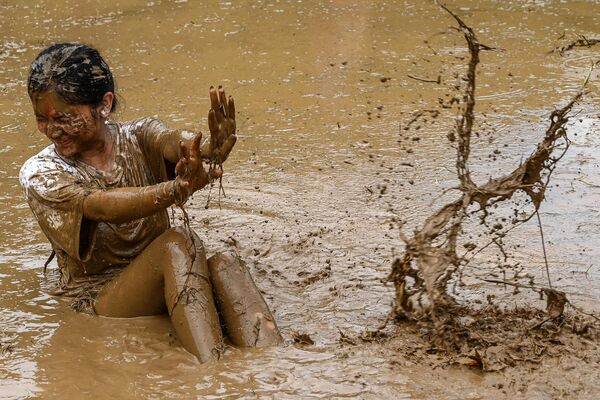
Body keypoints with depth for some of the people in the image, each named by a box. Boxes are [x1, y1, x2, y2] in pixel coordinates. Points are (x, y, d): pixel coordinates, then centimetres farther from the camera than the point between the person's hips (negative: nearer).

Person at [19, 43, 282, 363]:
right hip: (97, 303, -4)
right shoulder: (39, 174, -7)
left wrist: (213, 149, -48)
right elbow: (101, 207, -27)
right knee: (177, 244, -32)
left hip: (162, 286, 4)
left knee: (225, 265, -30)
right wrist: (179, 189, -46)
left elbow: (177, 142, -22)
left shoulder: (139, 138, 2)